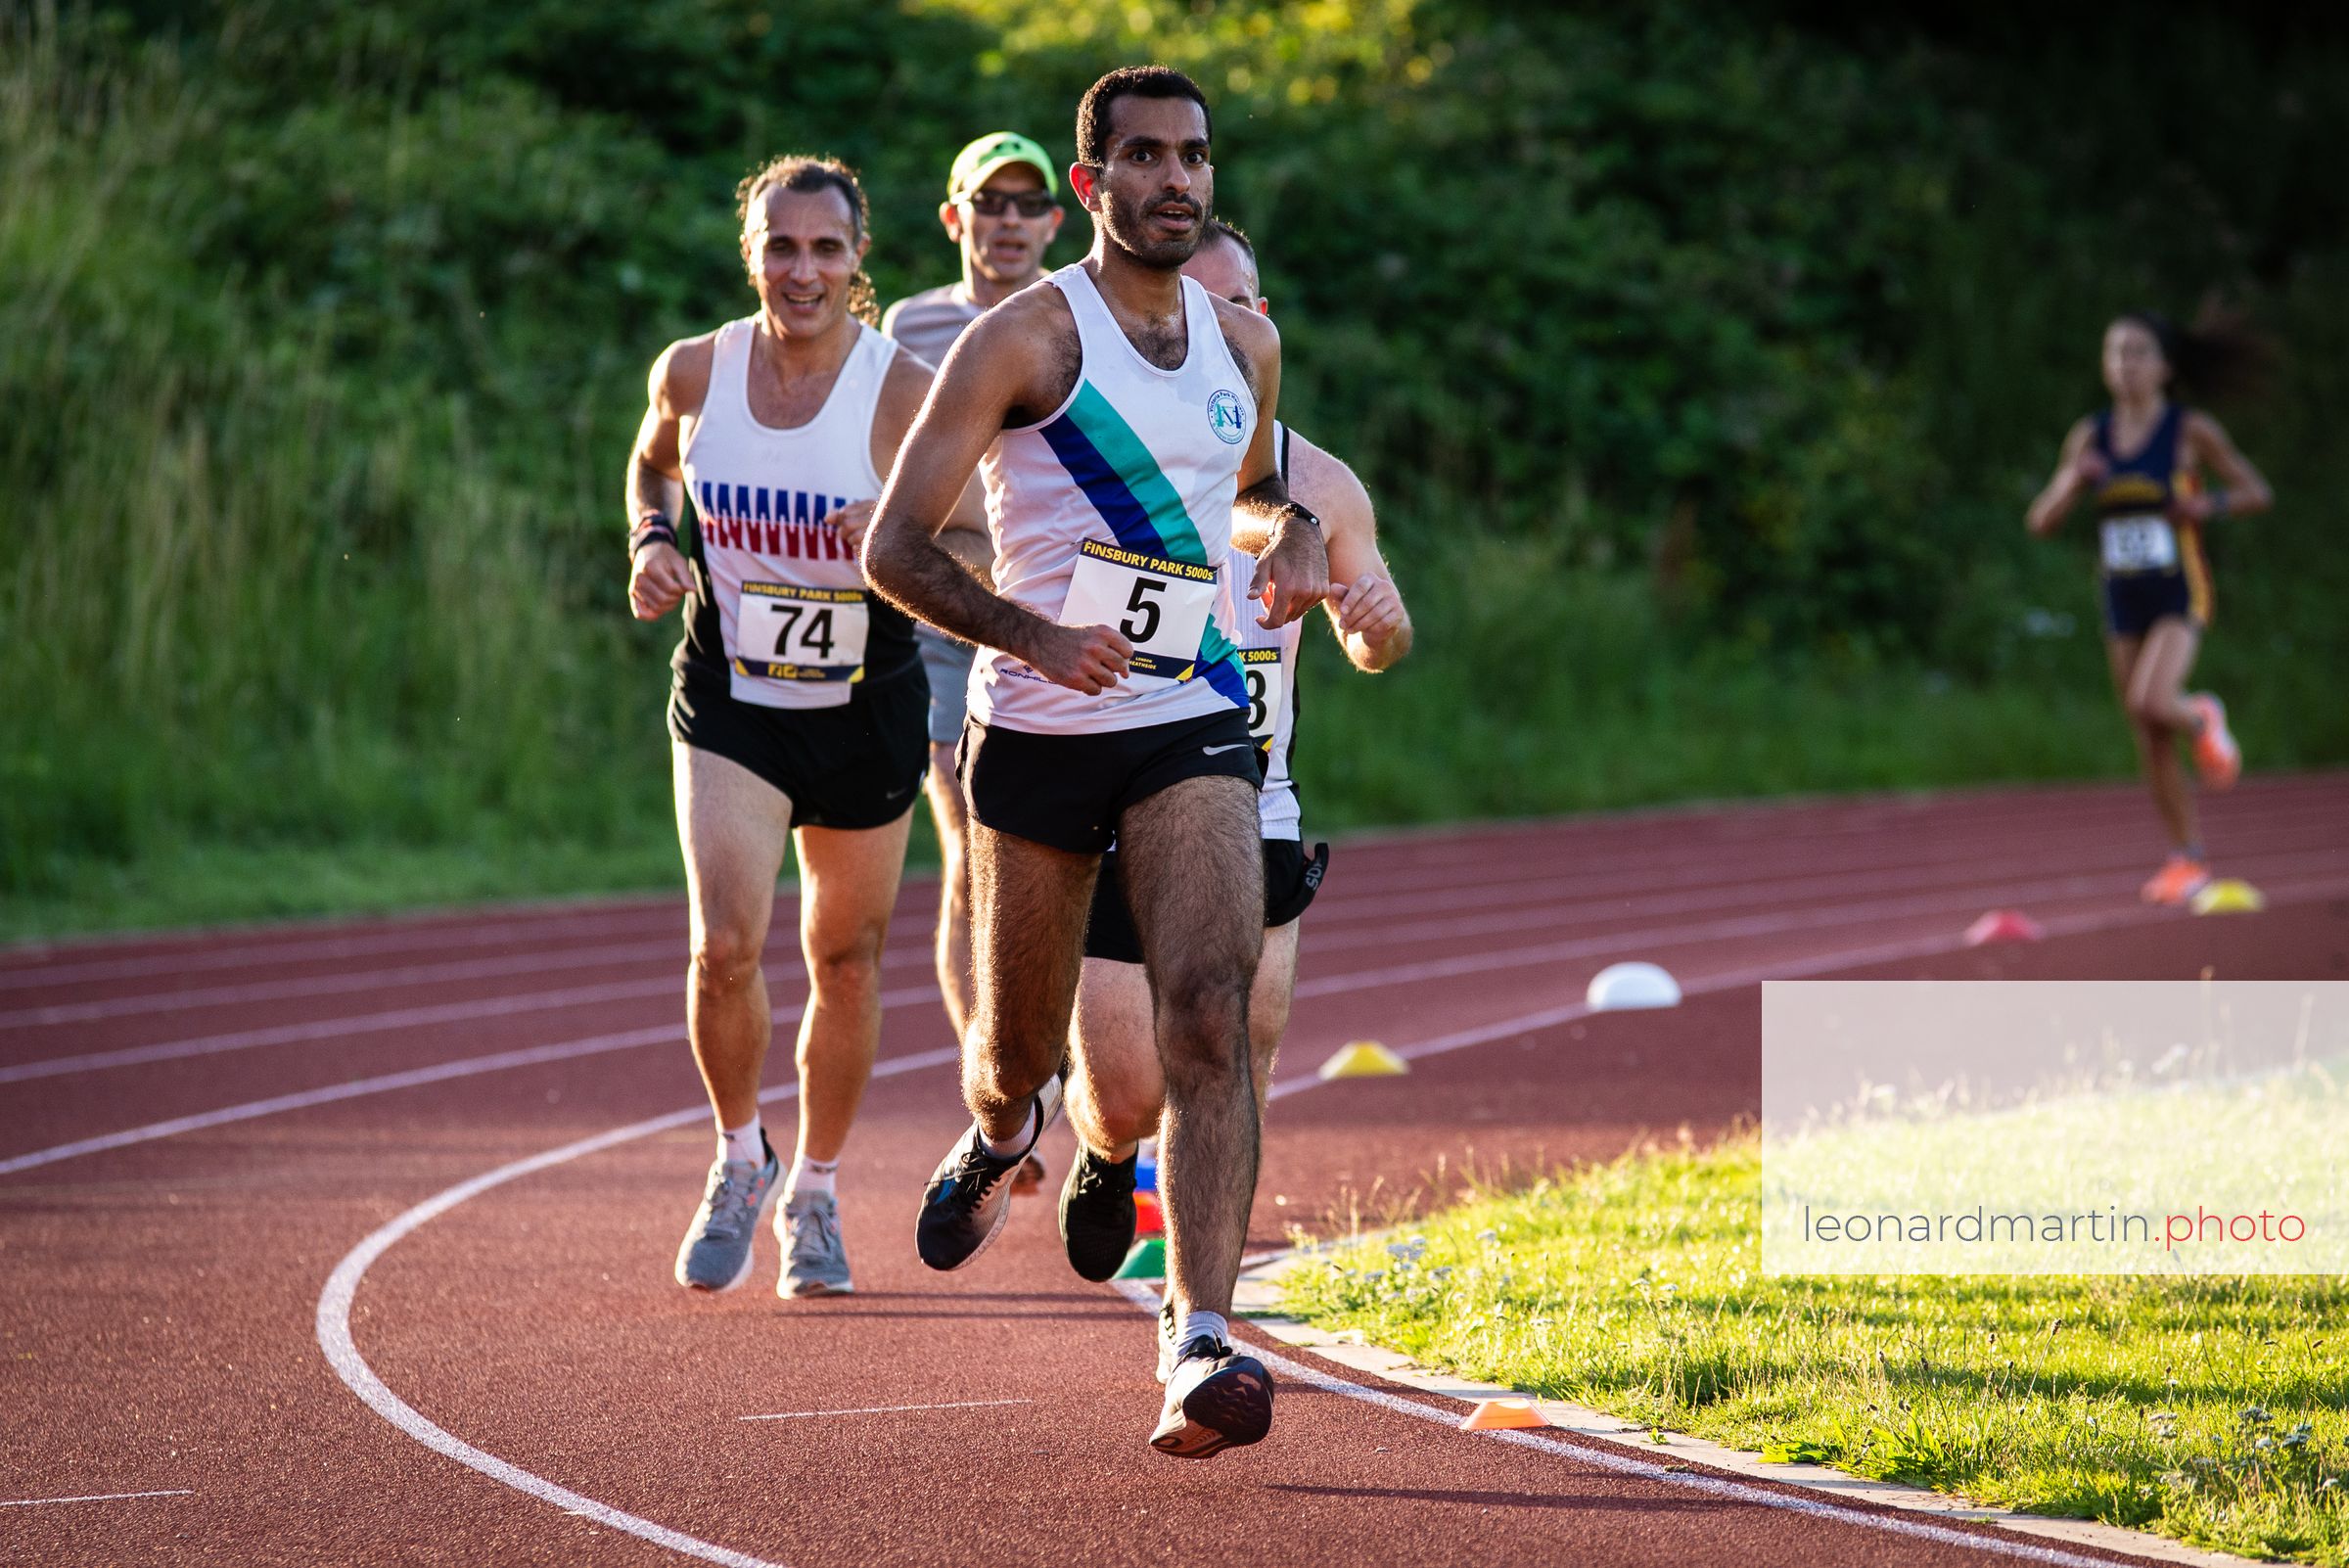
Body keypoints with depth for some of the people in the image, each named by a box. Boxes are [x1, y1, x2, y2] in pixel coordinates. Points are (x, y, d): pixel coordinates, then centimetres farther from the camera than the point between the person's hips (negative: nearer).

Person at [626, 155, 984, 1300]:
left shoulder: (904, 392, -14)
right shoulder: (694, 372, -6)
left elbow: (976, 551, -12)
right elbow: (651, 462, 16)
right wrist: (651, 544, -3)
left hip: (866, 711, 0)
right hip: (728, 702, 0)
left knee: (846, 961, 11)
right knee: (723, 945, -17)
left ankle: (814, 1195, 31)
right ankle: (739, 1161, 9)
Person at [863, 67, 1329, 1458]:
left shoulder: (1247, 343, 7)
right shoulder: (1027, 337, -8)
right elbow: (894, 546, -11)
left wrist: (1295, 534, 5)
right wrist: (1036, 635, -26)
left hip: (1195, 727, 2)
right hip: (1038, 729, -2)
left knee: (1211, 1015, -20)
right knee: (1018, 1054, 11)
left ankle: (1204, 1348, -26)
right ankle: (1001, 1137, 51)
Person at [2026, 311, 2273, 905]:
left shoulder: (2191, 431, -6)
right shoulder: (2090, 437, 4)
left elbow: (2258, 493, 2)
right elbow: (2041, 523, 4)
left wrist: (2211, 505, -17)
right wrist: (2072, 483, -15)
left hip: (2181, 593, -4)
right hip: (2123, 599, 4)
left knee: (2151, 702, -26)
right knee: (2151, 745, 5)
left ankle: (2203, 718, 8)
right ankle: (2188, 858, 17)